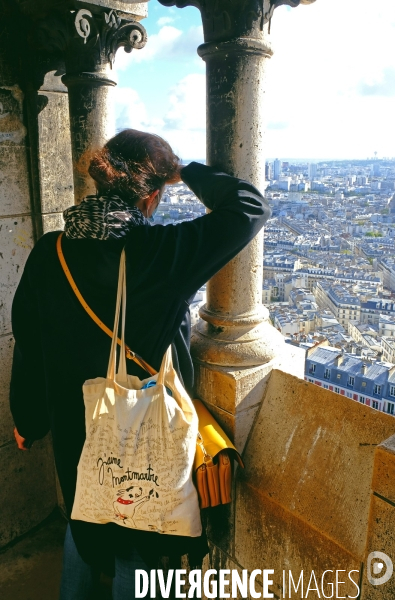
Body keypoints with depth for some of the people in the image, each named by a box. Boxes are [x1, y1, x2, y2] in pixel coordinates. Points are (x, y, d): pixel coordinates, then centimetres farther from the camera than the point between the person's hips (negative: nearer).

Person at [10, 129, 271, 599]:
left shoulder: (50, 252, -12)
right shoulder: (166, 253, -24)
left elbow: (28, 345, -3)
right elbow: (251, 207, -15)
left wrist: (28, 420, 12)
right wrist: (186, 171, -3)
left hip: (75, 424, 4)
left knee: (82, 521, 31)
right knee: (137, 542, 22)